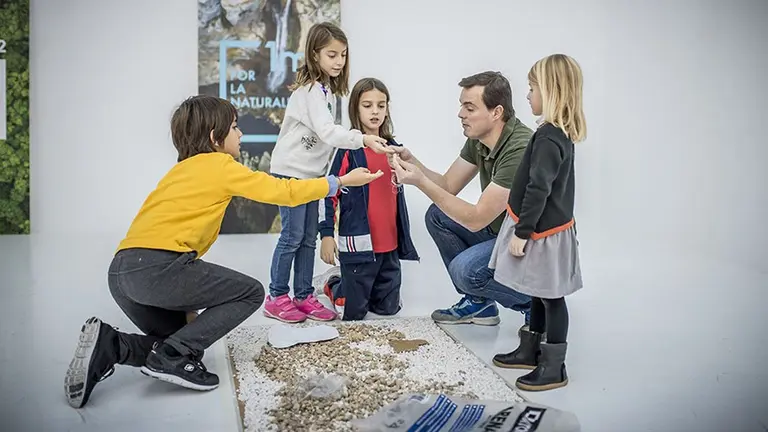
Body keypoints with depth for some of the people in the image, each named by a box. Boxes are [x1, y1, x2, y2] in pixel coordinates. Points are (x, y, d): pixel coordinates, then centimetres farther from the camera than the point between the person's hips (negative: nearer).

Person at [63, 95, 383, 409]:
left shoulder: (183, 169, 25)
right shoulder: (221, 165, 3)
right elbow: (284, 192, 4)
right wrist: (341, 181, 14)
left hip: (121, 272, 9)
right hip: (159, 267, -8)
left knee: (184, 340, 22)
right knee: (251, 292, 6)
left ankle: (106, 346, 1)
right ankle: (171, 356, -5)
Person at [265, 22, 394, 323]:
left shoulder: (328, 89, 12)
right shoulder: (309, 89, -16)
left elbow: (324, 134, 11)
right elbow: (327, 131, -29)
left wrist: (328, 173, 5)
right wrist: (364, 139, -39)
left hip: (311, 173, 8)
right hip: (291, 172, -8)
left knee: (309, 238, 9)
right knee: (292, 236, -4)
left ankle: (304, 296, 17)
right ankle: (277, 298, 7)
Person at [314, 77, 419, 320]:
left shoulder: (393, 148, 9)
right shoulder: (349, 149, -8)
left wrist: (404, 237, 18)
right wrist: (326, 234, -12)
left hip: (390, 244, 6)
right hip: (358, 243, -5)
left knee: (388, 308, 12)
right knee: (352, 312, 3)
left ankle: (353, 284, 37)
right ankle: (332, 283, 32)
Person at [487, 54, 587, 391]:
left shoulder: (548, 139, -22)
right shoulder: (561, 134, 9)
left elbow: (538, 190, -24)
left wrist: (522, 232, -18)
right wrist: (524, 228, 21)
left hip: (544, 233, -10)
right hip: (547, 226, 10)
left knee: (551, 296, 1)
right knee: (540, 293, 20)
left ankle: (554, 367, 12)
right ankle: (530, 350, 34)